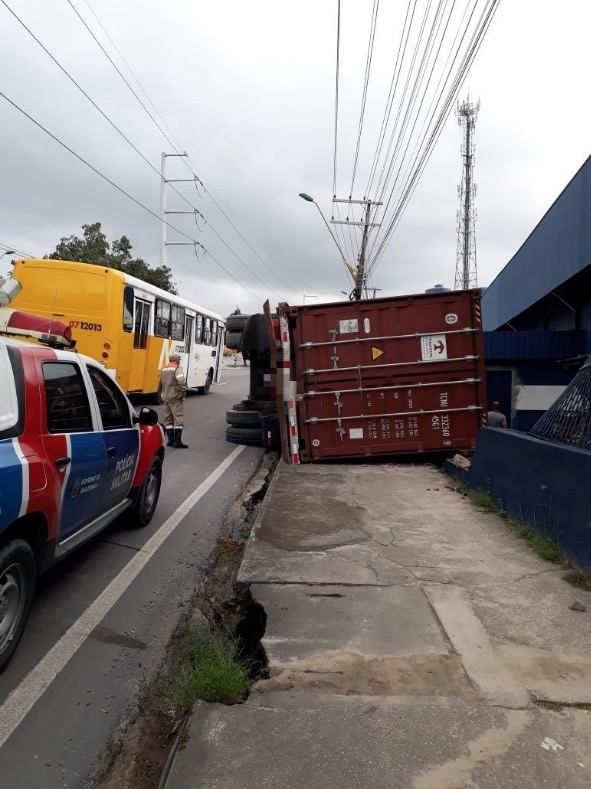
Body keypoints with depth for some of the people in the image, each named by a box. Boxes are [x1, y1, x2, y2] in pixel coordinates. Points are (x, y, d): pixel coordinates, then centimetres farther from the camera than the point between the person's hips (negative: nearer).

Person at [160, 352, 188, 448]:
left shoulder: (164, 370, 15)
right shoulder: (177, 368, -11)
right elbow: (181, 380, -26)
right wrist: (183, 392, -15)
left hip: (166, 397, 8)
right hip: (175, 397, -8)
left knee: (168, 419, 12)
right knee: (178, 418, -5)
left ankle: (170, 440, 16)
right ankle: (177, 441, -6)